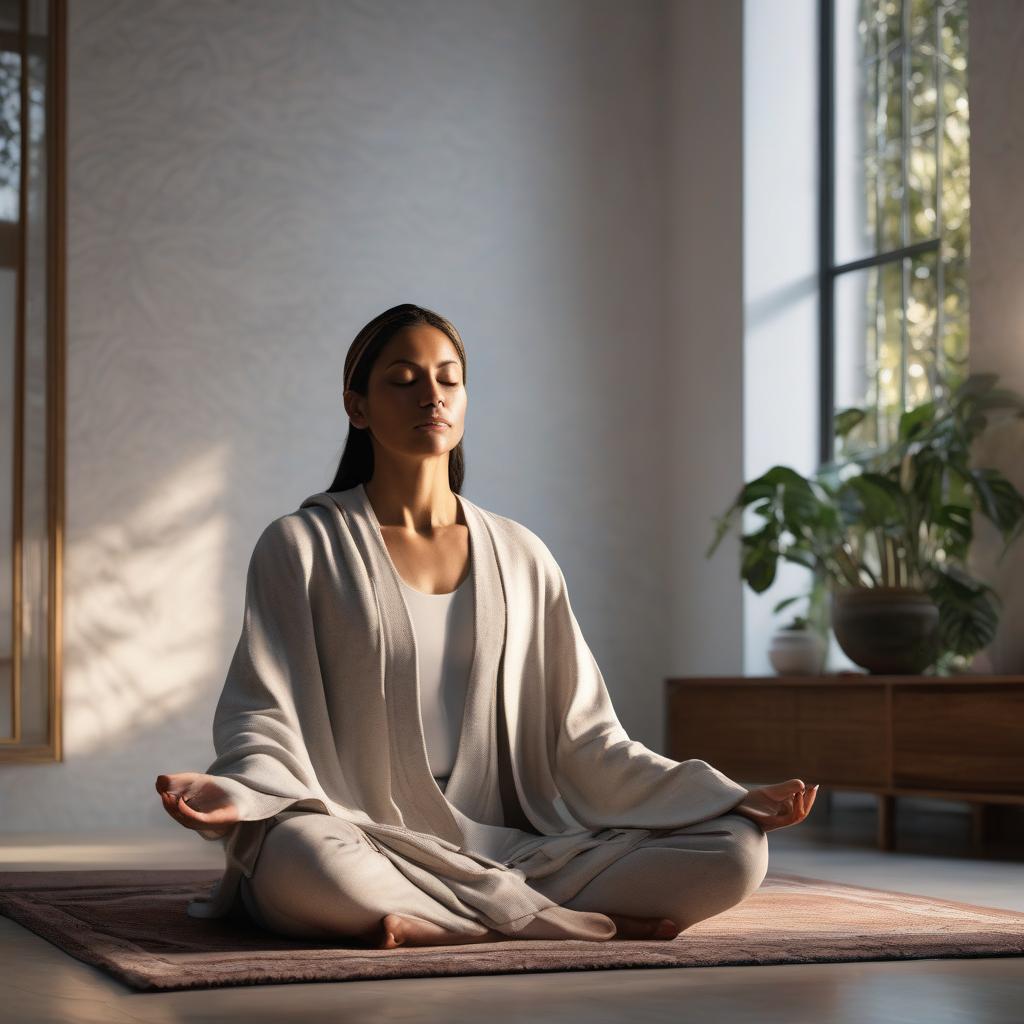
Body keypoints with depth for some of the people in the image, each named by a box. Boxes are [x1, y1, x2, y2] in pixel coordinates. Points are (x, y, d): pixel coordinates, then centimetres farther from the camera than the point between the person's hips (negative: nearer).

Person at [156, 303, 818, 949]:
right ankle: (595, 924, -24)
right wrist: (234, 794, -25)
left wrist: (732, 799, 2)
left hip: (508, 849, 3)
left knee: (737, 853, -18)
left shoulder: (522, 557, 16)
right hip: (366, 848, -3)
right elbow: (265, 714, -1)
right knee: (298, 855, -41)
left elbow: (583, 735, 14)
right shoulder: (302, 546, 6)